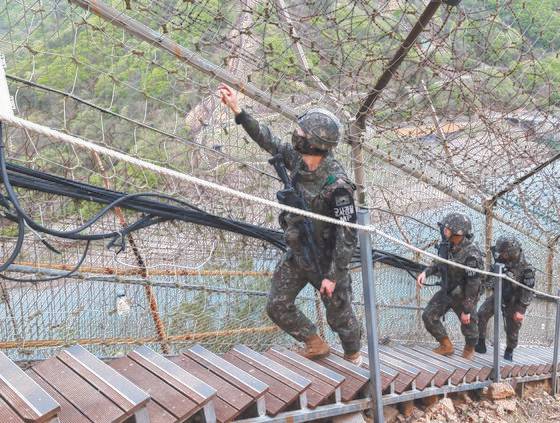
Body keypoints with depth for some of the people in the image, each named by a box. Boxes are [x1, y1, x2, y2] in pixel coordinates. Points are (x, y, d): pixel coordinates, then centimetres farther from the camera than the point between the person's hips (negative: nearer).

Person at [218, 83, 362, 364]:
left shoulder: (337, 185, -30)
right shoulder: (297, 159, -10)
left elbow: (348, 235, -26)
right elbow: (268, 141, 3)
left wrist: (333, 276, -22)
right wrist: (237, 110, -1)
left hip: (327, 259, -6)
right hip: (296, 254, 7)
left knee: (339, 315, 12)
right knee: (278, 307, 11)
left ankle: (353, 356, 42)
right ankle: (315, 346, 34)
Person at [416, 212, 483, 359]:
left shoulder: (472, 255, -33)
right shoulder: (448, 244, -11)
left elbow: (473, 285, -27)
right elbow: (439, 262, 7)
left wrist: (467, 310, -21)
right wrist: (426, 272, -10)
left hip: (463, 297, -6)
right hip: (446, 291, 6)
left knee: (468, 326, 15)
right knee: (428, 316, 3)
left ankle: (469, 348, 48)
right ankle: (446, 346, 23)